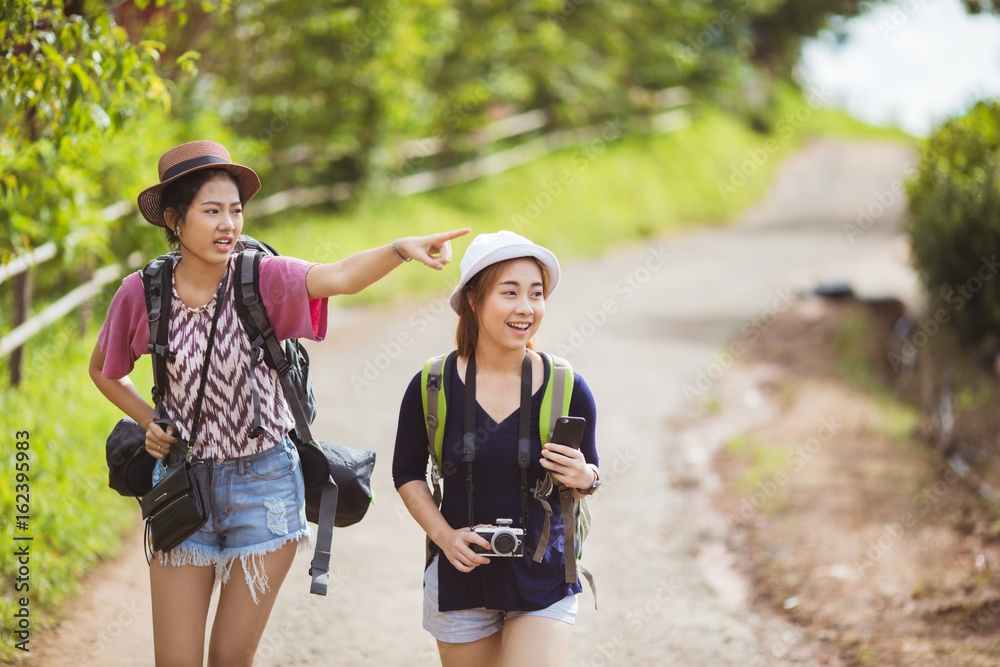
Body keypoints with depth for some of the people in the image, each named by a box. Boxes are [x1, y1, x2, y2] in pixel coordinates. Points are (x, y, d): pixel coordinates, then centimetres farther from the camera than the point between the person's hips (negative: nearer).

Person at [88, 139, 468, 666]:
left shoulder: (262, 278, -12)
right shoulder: (141, 293, -7)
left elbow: (340, 276, -33)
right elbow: (103, 370, 13)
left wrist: (400, 249, -51)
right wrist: (148, 421, -2)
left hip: (265, 484, -1)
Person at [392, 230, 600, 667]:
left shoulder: (568, 390, -7)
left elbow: (588, 474, 7)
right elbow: (407, 471, 7)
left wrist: (584, 479, -16)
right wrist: (444, 535, -6)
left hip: (544, 580, -1)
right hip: (461, 577, 1)